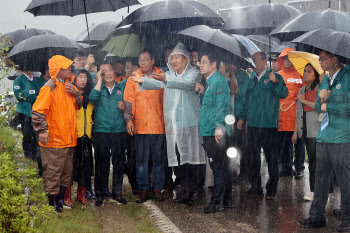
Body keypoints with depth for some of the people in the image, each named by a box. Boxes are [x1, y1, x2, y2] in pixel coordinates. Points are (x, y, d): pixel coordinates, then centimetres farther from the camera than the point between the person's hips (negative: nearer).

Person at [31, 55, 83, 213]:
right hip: (54, 140, -9)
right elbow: (37, 111, -18)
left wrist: (75, 93, -2)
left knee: (66, 172, 16)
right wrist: (42, 130, -24)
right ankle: (52, 204, 10)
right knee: (53, 173, 0)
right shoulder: (49, 87, -13)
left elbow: (78, 105, 16)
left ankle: (61, 200, 28)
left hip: (69, 139, 9)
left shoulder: (68, 85, 13)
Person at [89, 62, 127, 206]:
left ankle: (117, 193, 14)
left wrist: (124, 106, -3)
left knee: (118, 162, 5)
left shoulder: (122, 87, 12)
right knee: (101, 162, 1)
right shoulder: (98, 88, 7)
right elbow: (93, 98, -15)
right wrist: (99, 80, -8)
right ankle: (100, 194, 11)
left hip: (119, 130, 2)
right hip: (101, 130, -1)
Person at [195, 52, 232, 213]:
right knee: (223, 167, 13)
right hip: (211, 132, 10)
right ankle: (227, 200, 20)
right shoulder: (210, 81, 20)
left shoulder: (218, 80, -11)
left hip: (216, 133, -10)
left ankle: (217, 202, 0)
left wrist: (219, 126, -26)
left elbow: (221, 104, -20)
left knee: (218, 167, -5)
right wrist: (203, 92, 12)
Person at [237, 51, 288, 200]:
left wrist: (275, 82, -28)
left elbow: (284, 94, -14)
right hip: (252, 124, 6)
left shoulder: (275, 77, -1)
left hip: (269, 125, -6)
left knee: (271, 157, 0)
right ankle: (255, 187, 21)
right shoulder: (251, 78, 16)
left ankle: (271, 189, 8)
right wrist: (242, 117, 19)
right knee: (253, 157, 11)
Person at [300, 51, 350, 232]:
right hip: (324, 137, 7)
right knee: (321, 178, 10)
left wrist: (328, 106, -5)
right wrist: (321, 98, -3)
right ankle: (317, 216, 17)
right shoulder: (325, 80, 17)